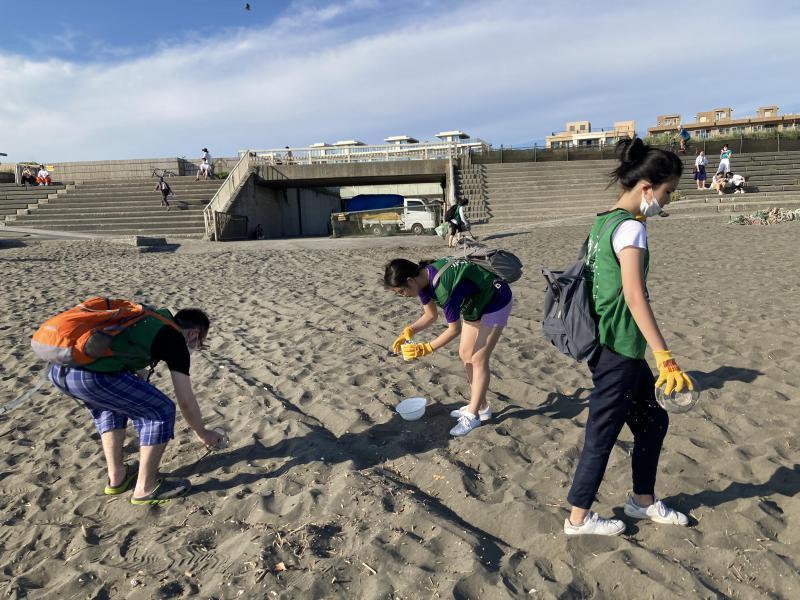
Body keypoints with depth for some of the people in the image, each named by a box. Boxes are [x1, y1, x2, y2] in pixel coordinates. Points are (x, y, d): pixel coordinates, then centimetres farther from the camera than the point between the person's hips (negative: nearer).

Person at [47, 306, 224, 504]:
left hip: (58, 369, 9)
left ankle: (117, 477, 38)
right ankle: (145, 488, 20)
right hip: (92, 375, -9)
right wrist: (202, 433, 26)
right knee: (161, 412, 7)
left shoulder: (151, 318, 27)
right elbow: (186, 401, 10)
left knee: (110, 407, 34)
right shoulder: (175, 340, 6)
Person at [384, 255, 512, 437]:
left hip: (496, 301, -9)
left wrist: (425, 348, -22)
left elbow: (454, 329, -26)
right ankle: (480, 407, 22)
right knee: (465, 355, 10)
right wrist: (409, 331, -13)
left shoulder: (443, 287, -38)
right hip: (475, 302, 9)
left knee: (478, 359, -7)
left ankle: (473, 415, 3)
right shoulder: (423, 279, -12)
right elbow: (431, 315, 2)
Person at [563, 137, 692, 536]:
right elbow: (634, 297, -26)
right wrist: (665, 358, -27)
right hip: (619, 350, -9)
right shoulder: (630, 227, -18)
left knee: (652, 421, 21)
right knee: (603, 432, 4)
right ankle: (579, 518, 21)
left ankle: (643, 500, 38)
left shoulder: (603, 221, 9)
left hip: (607, 344, 9)